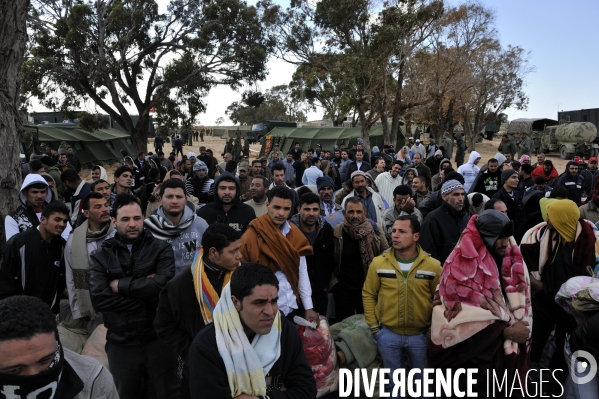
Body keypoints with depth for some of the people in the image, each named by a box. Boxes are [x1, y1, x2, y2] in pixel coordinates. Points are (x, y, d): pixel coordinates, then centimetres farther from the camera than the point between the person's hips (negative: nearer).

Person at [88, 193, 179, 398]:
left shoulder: (161, 248, -2)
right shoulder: (100, 256, 2)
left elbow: (164, 284, -20)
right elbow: (98, 299, -13)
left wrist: (121, 285, -12)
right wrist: (145, 293, -15)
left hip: (159, 339, -1)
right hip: (121, 343, 2)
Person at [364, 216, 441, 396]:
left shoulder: (433, 265, -11)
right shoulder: (378, 263, -8)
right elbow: (368, 294, 1)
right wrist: (373, 327, 0)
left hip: (420, 335, 0)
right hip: (388, 334, 1)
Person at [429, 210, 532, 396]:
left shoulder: (512, 259, 2)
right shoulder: (463, 261, -17)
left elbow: (521, 297, 5)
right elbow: (462, 312, -18)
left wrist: (520, 326, -13)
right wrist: (504, 331, -19)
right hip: (473, 351, -5)